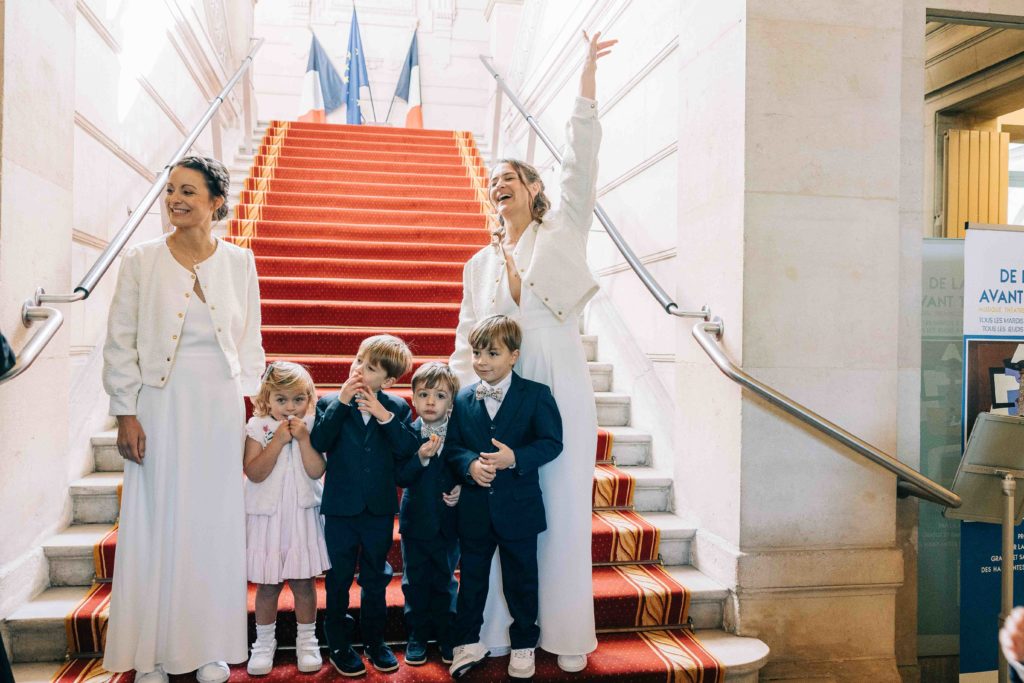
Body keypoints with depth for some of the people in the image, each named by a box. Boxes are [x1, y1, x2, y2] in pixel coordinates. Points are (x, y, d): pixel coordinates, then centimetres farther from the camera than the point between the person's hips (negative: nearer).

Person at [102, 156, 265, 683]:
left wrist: (250, 404, 3)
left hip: (221, 406, 2)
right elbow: (120, 342, -1)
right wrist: (126, 414, -5)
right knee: (156, 524, 6)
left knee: (216, 524, 9)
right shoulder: (140, 260, -2)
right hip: (161, 403, -1)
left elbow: (249, 342, 8)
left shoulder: (240, 262, 3)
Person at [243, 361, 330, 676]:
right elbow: (254, 473, -14)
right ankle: (265, 642, 26)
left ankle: (307, 640, 24)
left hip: (303, 516, 1)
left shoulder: (311, 427, -1)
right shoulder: (257, 428, -4)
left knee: (303, 582, 8)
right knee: (267, 585, 8)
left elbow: (316, 471, -10)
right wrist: (278, 441, -20)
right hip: (267, 516, 0)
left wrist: (303, 439, -18)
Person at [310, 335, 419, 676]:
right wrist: (341, 402, -24)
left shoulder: (398, 408, -3)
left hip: (379, 510, 1)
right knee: (338, 580, 12)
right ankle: (339, 645, 30)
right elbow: (319, 443, -20)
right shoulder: (330, 403, -4)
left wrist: (385, 416, -23)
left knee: (375, 579, 17)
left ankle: (374, 640, 34)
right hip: (340, 509, -1)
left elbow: (410, 450, -15)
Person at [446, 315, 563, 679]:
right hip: (474, 509, 3)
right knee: (472, 578, 16)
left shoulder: (536, 395, -8)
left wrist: (515, 458, -24)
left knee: (521, 580, 12)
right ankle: (468, 642, 33)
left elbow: (552, 442, -10)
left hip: (518, 508, -2)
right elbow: (452, 445, 3)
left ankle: (523, 645, 31)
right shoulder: (463, 399, 2)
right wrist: (470, 463, -17)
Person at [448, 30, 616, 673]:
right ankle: (494, 630, 15)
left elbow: (582, 164, -7)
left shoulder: (562, 233, 6)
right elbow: (467, 340, 13)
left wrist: (587, 84, -14)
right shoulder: (480, 264, 15)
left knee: (563, 508, 0)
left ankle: (565, 635, 13)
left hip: (560, 392, -3)